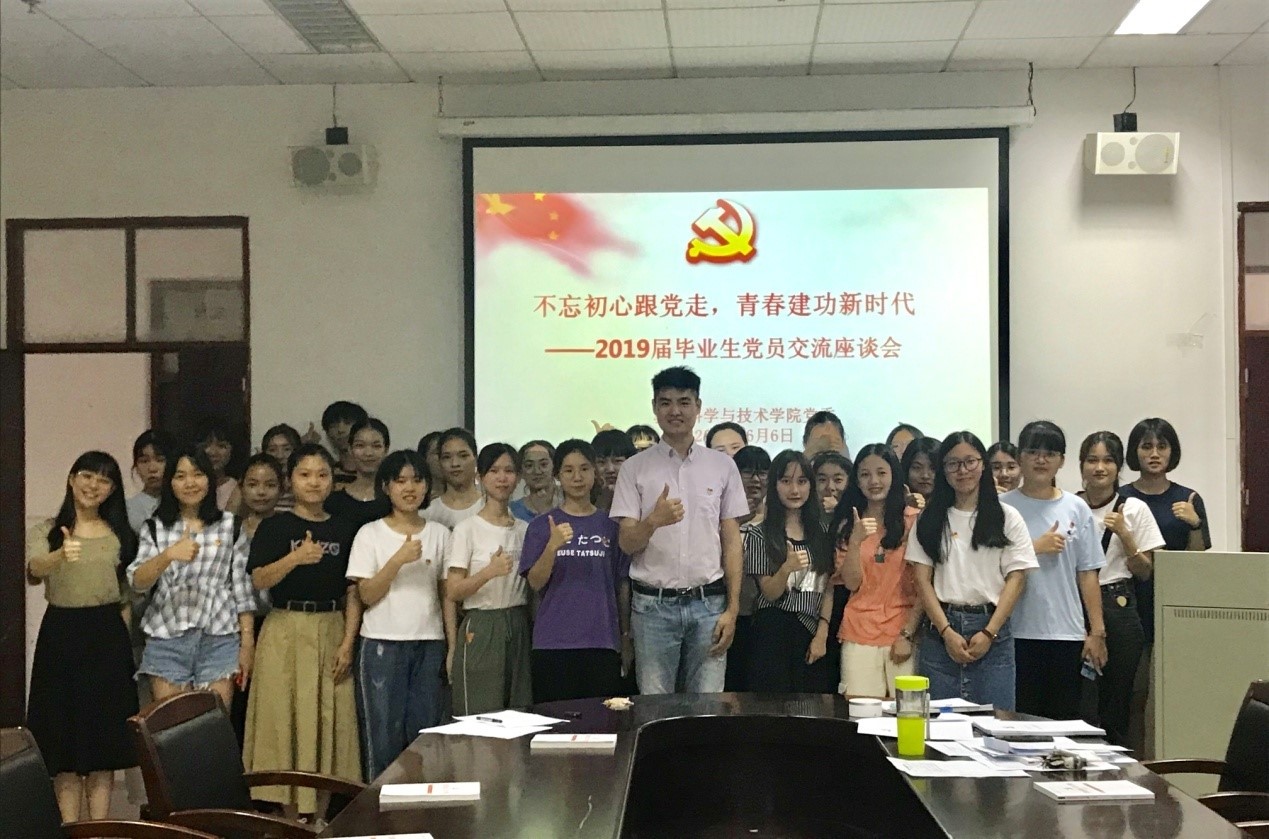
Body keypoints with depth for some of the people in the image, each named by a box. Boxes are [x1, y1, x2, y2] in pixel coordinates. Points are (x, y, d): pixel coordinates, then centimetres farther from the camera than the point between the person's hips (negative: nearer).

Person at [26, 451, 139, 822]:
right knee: (65, 734, -1)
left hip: (108, 636, 2)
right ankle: (70, 828, 4)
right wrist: (61, 555, -42)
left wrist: (121, 633, 1)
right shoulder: (47, 531, 1)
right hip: (61, 635, -2)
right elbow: (33, 570, -21)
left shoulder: (120, 534, 8)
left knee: (105, 734, 3)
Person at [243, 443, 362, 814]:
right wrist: (295, 558, -25)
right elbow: (259, 579, -10)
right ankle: (283, 802, 5)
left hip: (332, 631, 2)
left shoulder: (344, 529, 9)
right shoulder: (275, 526, 2)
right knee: (283, 715, -3)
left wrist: (348, 641, -2)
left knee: (330, 719, 2)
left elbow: (352, 592, 7)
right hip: (286, 630, -2)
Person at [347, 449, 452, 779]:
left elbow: (447, 594, 8)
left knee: (424, 733, 3)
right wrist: (399, 559, -18)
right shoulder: (370, 534, 0)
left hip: (429, 644, 2)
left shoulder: (439, 533, 8)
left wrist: (453, 646, 2)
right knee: (384, 734, -1)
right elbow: (366, 595, -6)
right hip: (382, 644, -2)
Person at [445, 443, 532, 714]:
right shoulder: (467, 529, -3)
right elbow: (452, 592, -8)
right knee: (480, 718, -5)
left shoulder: (525, 529, 11)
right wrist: (489, 572, -22)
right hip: (481, 629, -4)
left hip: (519, 628, 4)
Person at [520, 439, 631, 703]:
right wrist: (553, 545, -19)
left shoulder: (610, 524, 8)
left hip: (602, 642, 1)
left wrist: (626, 636, 8)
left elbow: (622, 585, 11)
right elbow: (535, 583, -3)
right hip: (554, 643, -1)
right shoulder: (542, 525, 4)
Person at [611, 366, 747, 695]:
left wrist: (732, 608, 0)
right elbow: (626, 543, -1)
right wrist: (653, 521, -23)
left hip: (708, 603, 1)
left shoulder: (723, 466, 6)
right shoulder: (635, 468, 3)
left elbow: (732, 541, 7)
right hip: (653, 604, -1)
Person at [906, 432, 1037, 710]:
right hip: (941, 628, 1)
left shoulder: (1007, 517, 7)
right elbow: (922, 579, 4)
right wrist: (947, 632, -8)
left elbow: (1016, 578, 1)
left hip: (992, 629, -1)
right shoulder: (930, 519, 10)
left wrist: (989, 633, -9)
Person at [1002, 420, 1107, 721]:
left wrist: (1097, 631, 2)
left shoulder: (1076, 509, 8)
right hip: (1018, 631, -2)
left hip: (1067, 633, 2)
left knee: (1065, 719, 5)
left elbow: (1088, 574, 7)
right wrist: (1036, 547, -10)